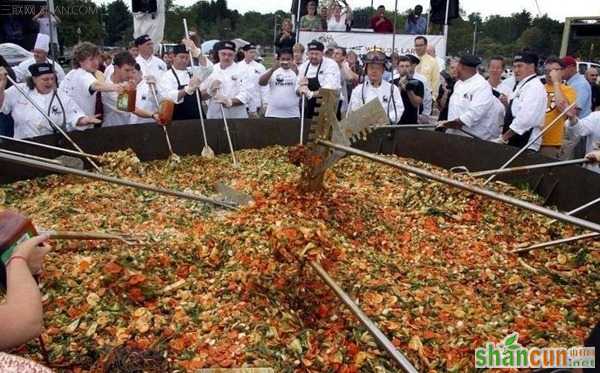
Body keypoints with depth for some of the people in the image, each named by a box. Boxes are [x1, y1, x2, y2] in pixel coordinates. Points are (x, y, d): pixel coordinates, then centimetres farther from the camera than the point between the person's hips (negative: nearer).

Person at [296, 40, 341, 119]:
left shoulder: (331, 65, -10)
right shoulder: (304, 66, 9)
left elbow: (329, 88, -22)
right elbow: (297, 89, 11)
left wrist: (311, 94, -29)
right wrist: (301, 88, -12)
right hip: (309, 109, 5)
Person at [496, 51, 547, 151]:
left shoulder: (535, 87, -14)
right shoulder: (519, 85, 17)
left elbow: (524, 120, -23)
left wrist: (503, 138, -18)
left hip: (525, 144, -9)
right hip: (513, 142, 9)